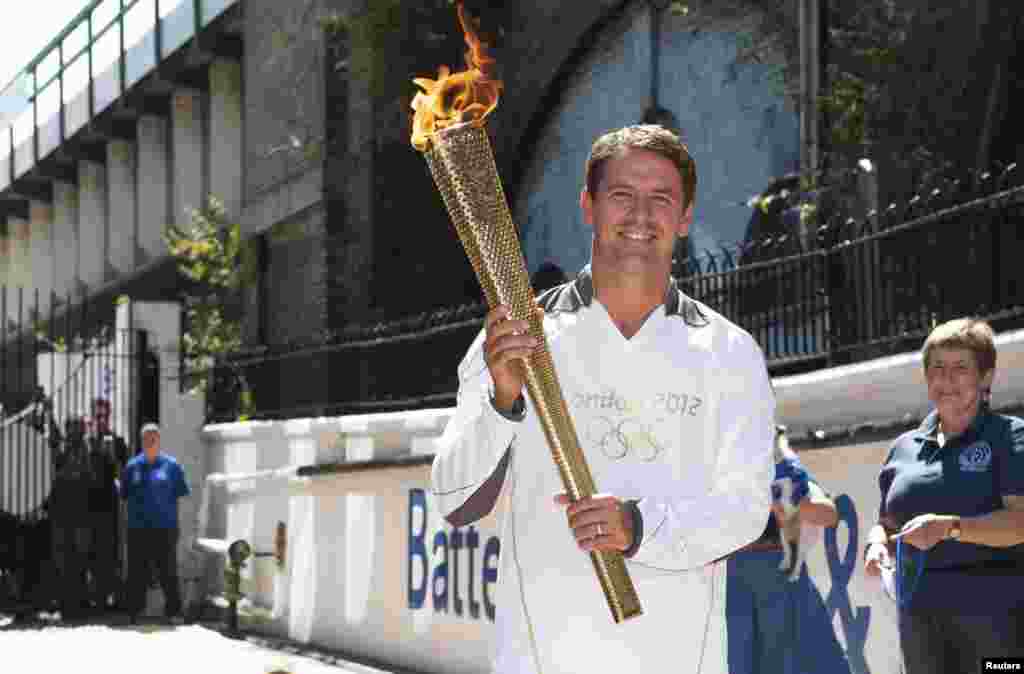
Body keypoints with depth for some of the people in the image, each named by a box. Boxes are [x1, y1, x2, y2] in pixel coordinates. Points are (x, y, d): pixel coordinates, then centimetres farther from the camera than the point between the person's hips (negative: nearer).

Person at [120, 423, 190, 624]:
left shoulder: (171, 465, 4)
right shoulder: (132, 466, 10)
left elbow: (182, 492, 5)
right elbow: (124, 494, 12)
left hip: (164, 526, -2)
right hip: (137, 526, 2)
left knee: (168, 570, -3)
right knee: (137, 572, 4)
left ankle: (173, 611, 3)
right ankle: (134, 612, 11)